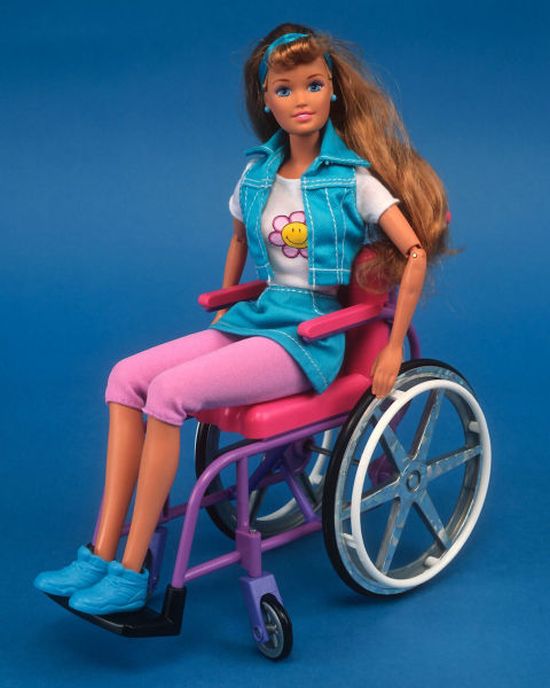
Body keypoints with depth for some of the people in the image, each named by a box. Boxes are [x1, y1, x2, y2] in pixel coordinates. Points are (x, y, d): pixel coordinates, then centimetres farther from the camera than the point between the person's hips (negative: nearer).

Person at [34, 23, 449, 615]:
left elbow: (416, 252, -11)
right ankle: (102, 554, -10)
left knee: (170, 390, -26)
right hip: (252, 321, 7)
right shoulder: (257, 173, 11)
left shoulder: (353, 178, -6)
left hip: (310, 334, -6)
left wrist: (393, 349, -11)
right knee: (127, 377, -12)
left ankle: (131, 574, -17)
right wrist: (223, 314, 23)